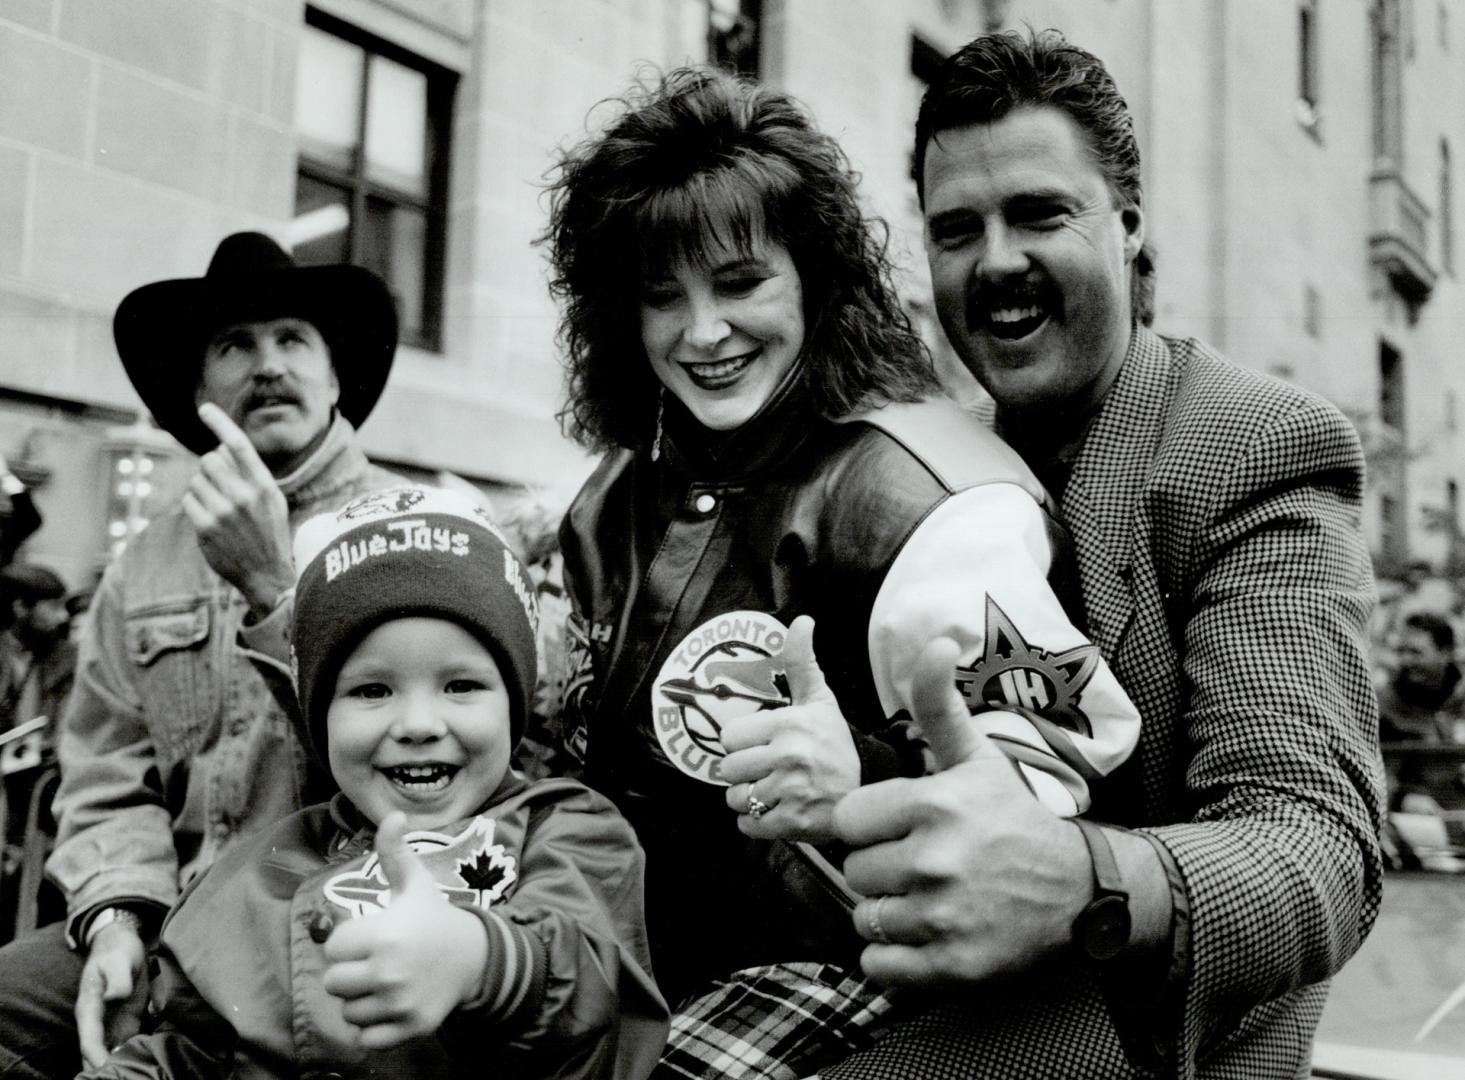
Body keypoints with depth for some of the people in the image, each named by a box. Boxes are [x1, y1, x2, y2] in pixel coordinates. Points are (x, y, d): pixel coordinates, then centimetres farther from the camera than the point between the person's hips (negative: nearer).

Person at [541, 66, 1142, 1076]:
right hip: (653, 962, 7)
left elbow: (1046, 757, -24)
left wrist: (867, 786, -41)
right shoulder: (625, 495, 8)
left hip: (834, 967, -6)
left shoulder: (906, 485, -17)